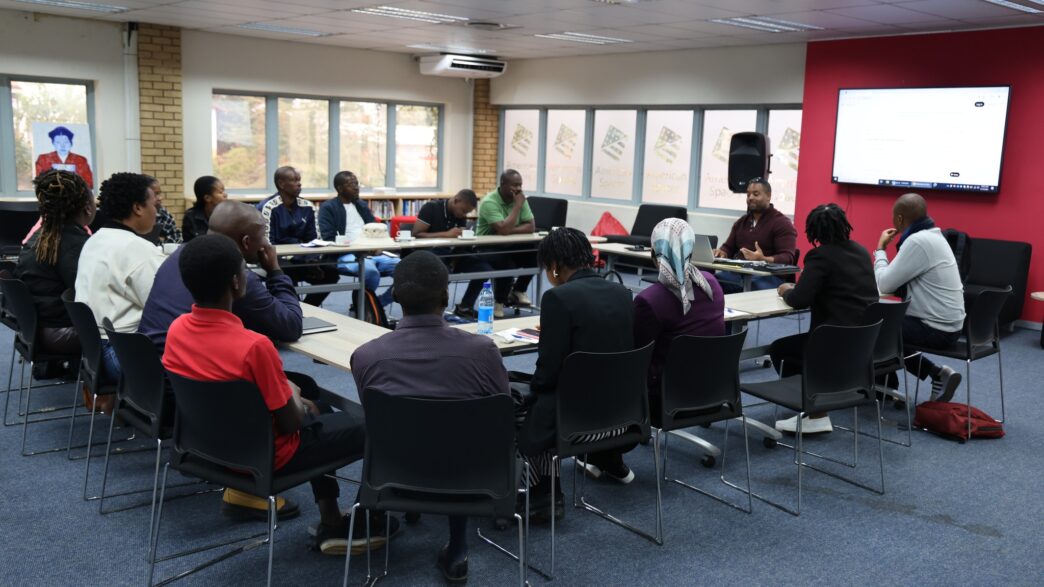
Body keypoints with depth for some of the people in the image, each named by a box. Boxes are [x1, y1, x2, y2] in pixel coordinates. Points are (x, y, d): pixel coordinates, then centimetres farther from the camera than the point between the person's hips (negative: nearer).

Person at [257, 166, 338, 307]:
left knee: (330, 274, -12)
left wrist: (315, 261, -12)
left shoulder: (307, 207, 6)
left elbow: (314, 240, 9)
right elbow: (267, 244, -18)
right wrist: (304, 262, -23)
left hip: (301, 259, 6)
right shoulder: (268, 207, -13)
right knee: (291, 273, -33)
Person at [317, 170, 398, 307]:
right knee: (370, 269, -38)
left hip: (372, 253, 6)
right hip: (345, 256, -6)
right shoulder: (328, 208, 3)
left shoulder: (362, 205, 23)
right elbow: (329, 239, -8)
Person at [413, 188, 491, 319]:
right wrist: (446, 234, -24)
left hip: (450, 254, 6)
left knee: (484, 267, -13)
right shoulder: (431, 208, -10)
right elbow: (416, 234, -18)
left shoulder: (461, 215, 8)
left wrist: (455, 261, -18)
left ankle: (465, 307, 2)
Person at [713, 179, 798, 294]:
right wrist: (722, 253, 2)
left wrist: (763, 260, -27)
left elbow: (787, 258, -8)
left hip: (767, 277, -5)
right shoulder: (741, 221, 25)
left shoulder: (782, 223, 3)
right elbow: (729, 247, 28)